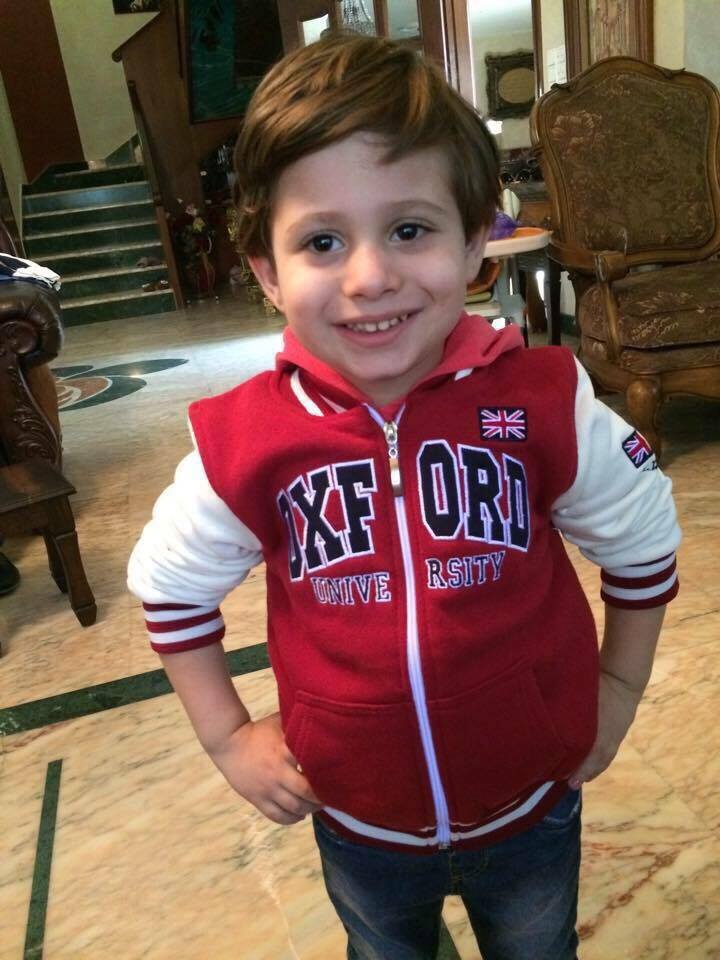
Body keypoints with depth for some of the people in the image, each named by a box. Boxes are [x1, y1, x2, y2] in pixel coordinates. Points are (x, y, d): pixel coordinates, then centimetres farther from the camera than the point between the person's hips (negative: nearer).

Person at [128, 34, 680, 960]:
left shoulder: (542, 401, -22)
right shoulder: (245, 441, -22)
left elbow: (643, 536, -4)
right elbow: (168, 584, -4)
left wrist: (617, 690, 2)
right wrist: (227, 737, -3)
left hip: (534, 806, 0)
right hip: (359, 827, 1)